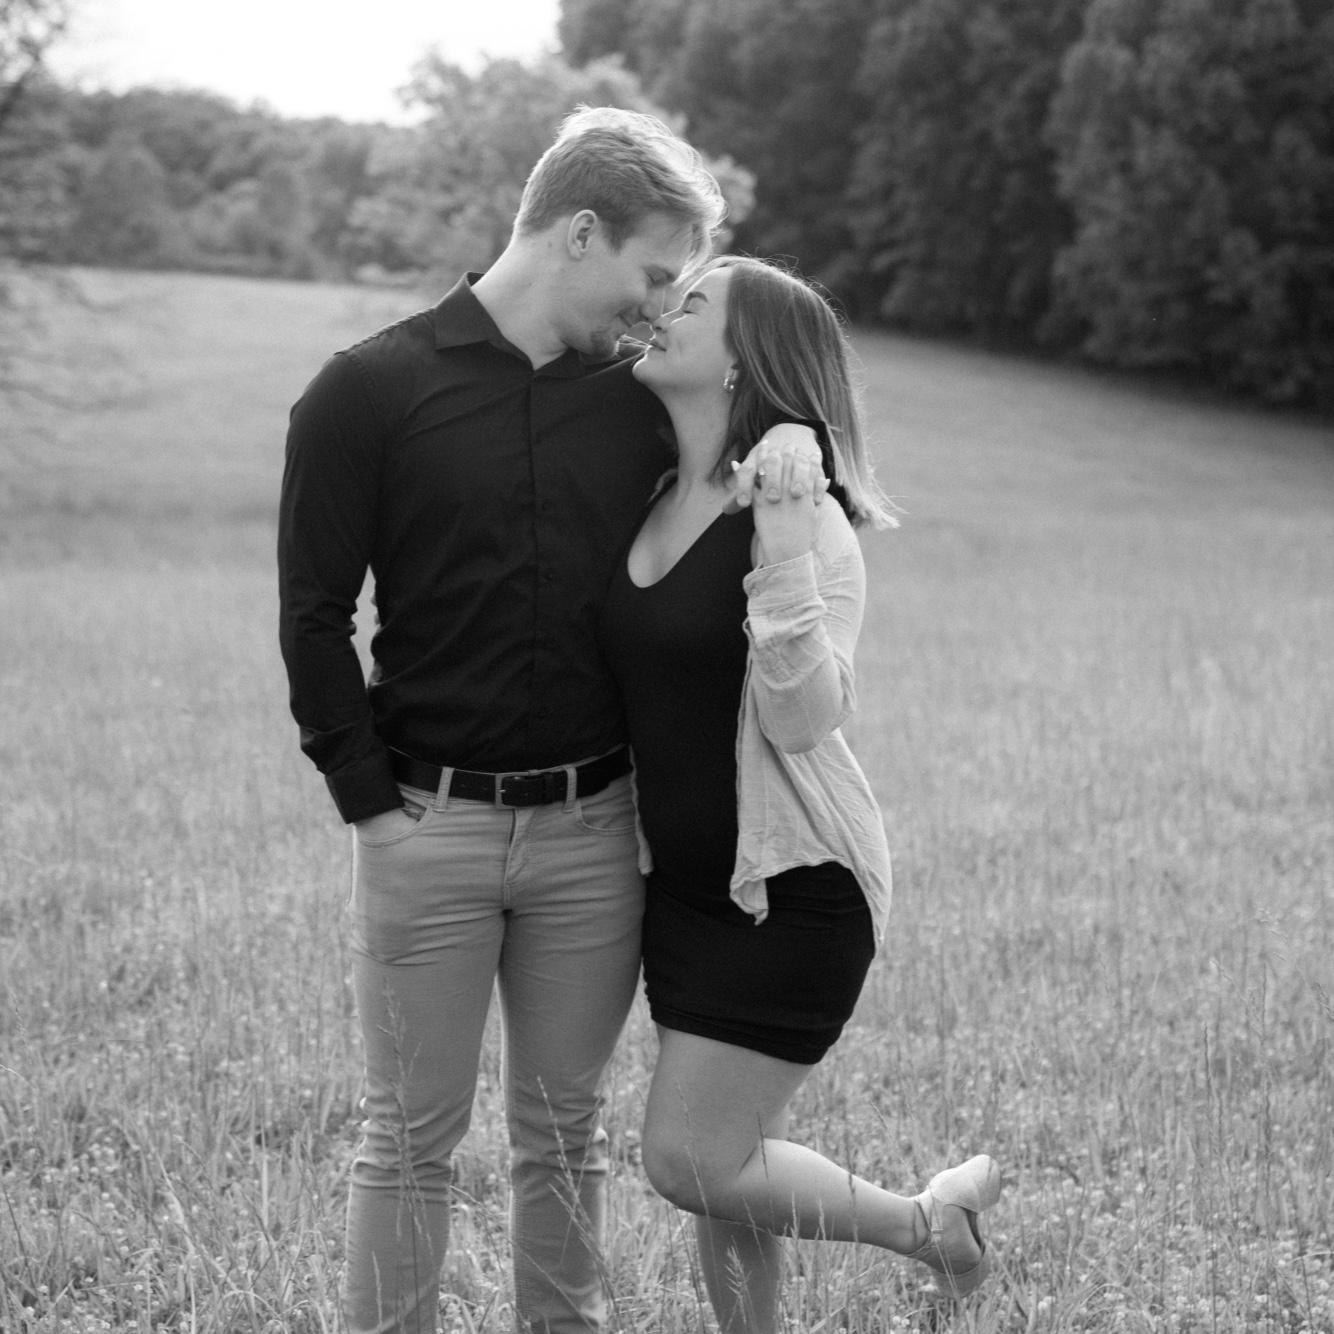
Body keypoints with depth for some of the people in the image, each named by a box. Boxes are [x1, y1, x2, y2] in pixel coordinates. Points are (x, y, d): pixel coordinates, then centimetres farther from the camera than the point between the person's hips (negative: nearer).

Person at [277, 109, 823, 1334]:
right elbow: (313, 618, -5)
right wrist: (370, 804, -8)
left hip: (593, 826, 3)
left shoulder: (636, 398, 5)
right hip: (427, 822, -3)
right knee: (412, 1138, 6)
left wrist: (795, 433, -3)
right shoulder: (371, 391, -5)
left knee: (563, 1130, 13)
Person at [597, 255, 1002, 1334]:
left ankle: (926, 1220, 15)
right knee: (722, 1163, 14)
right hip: (688, 882, 7)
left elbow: (806, 719, -26)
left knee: (690, 1164, -6)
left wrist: (785, 559, -37)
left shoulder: (802, 517, -18)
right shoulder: (643, 504, 4)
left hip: (793, 889, -7)